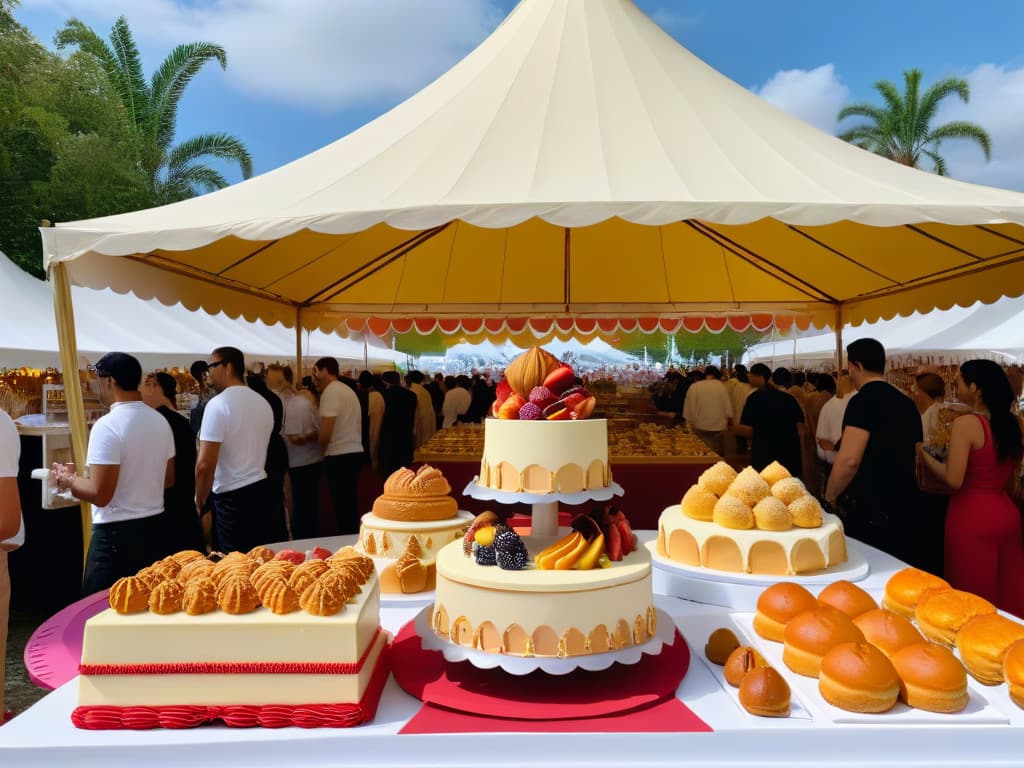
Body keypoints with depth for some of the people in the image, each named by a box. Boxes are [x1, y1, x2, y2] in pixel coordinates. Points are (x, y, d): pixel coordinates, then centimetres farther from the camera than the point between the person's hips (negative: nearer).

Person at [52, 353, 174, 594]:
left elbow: (100, 494, -18)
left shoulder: (107, 426, -16)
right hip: (154, 527, 7)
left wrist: (69, 479, -1)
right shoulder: (160, 421, 5)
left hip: (116, 532, -7)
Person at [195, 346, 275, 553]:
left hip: (232, 497, -7)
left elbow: (205, 465, -16)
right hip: (261, 490, 7)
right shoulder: (263, 403, 9)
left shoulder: (218, 404, -13)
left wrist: (200, 500, -4)